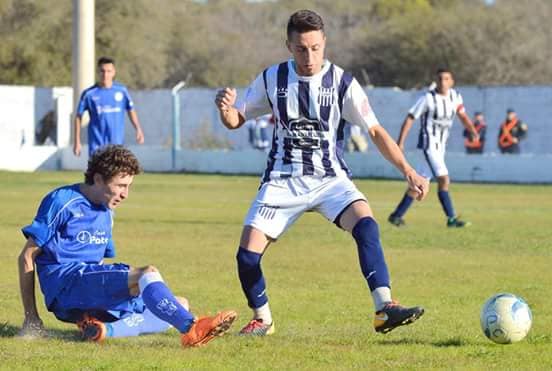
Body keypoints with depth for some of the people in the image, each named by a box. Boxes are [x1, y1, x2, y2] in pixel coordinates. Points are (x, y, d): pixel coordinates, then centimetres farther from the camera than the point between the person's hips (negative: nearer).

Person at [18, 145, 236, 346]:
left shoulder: (105, 213, 21)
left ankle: (105, 328, -20)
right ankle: (192, 329, -46)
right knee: (148, 274, -27)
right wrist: (31, 317, -7)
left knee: (179, 306, 0)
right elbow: (27, 257, -4)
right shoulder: (61, 202, -3)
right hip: (65, 285, -9)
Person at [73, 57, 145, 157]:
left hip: (116, 144, 2)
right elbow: (78, 116, 2)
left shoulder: (121, 90, 0)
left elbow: (131, 110, 13)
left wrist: (138, 129, 0)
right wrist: (77, 142, 1)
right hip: (97, 145, -2)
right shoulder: (89, 94, -5)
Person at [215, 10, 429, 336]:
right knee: (247, 253, -10)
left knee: (366, 225, -30)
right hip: (283, 180, 2)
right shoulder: (272, 80, -1)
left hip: (330, 179, -1)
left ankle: (385, 309, -35)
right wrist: (225, 107, -16)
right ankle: (262, 319, 17)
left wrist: (408, 172, -13)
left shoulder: (342, 83, -7)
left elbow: (375, 131, -4)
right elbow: (236, 120, 8)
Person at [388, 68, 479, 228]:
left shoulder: (455, 96, 4)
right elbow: (410, 118, -10)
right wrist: (400, 142, -13)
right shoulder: (428, 98, -14)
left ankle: (397, 215, 22)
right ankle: (451, 219, -13)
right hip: (428, 144, -7)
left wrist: (473, 130, -3)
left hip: (440, 146, 7)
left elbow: (462, 115, 15)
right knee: (444, 179, -16)